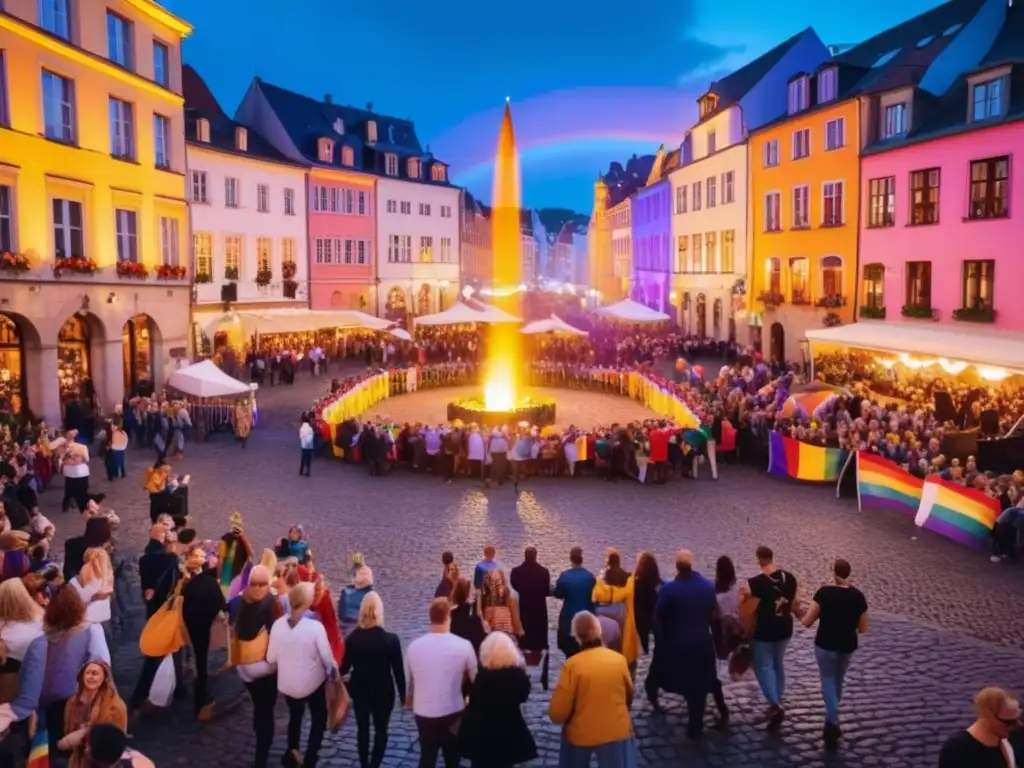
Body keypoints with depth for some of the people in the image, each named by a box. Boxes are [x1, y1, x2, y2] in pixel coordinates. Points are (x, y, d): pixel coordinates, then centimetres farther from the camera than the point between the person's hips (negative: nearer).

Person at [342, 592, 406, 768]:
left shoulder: (352, 638, -14)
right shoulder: (391, 639, -21)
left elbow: (344, 668, -2)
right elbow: (398, 670, -13)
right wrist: (403, 694, 1)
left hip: (359, 691, 3)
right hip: (383, 692, -3)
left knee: (362, 729, 21)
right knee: (381, 730, 15)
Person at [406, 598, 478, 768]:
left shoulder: (414, 646, -6)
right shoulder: (463, 646, -14)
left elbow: (411, 679, 9)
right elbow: (476, 678, -2)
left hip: (423, 712, 2)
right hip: (453, 712, -2)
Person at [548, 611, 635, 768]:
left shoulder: (572, 665, -18)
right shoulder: (619, 660, -9)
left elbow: (557, 711, -15)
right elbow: (629, 695, 9)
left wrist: (558, 718, 8)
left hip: (580, 733, -1)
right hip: (616, 730, 1)